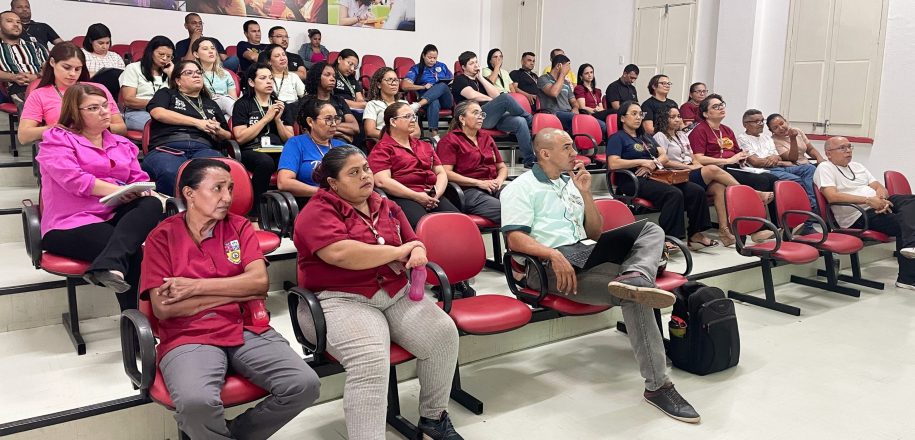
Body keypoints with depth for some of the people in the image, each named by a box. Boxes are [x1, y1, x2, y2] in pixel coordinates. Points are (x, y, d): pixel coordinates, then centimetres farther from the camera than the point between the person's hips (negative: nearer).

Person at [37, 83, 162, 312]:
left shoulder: (122, 144, 24)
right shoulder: (56, 139, 6)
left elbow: (139, 180, 17)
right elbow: (72, 178, -12)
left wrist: (141, 191, -9)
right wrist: (118, 190, -17)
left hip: (114, 217, 6)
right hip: (72, 223, -5)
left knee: (152, 205, -29)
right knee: (132, 252, -31)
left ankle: (108, 265, -45)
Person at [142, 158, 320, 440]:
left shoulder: (240, 226, 12)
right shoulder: (162, 237, 4)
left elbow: (260, 281, -2)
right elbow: (163, 309, -7)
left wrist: (195, 286, -9)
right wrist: (239, 291, -6)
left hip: (248, 330, 3)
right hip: (189, 337, -3)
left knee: (305, 385, -20)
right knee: (196, 402, -35)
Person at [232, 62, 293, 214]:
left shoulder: (281, 105, 22)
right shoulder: (242, 104, 11)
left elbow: (290, 140, 15)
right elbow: (240, 137, -4)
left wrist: (278, 119, 0)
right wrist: (266, 118, -3)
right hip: (252, 151, -3)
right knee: (266, 162, -40)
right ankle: (255, 212, -30)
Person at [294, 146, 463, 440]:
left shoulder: (386, 206, 16)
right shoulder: (318, 211, -6)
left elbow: (413, 242, 23)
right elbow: (341, 254, -23)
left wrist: (417, 253, -5)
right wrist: (398, 252, -12)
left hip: (396, 293, 6)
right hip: (341, 300, -6)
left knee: (443, 333, -14)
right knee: (370, 360, -33)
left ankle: (434, 416, 7)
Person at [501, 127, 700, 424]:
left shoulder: (571, 183, 27)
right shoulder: (521, 188, 4)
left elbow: (596, 233, 23)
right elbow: (515, 238, -12)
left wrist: (585, 193, 11)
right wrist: (554, 254, -28)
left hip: (584, 253, 8)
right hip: (549, 264, -7)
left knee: (652, 230, -14)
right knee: (633, 296, -29)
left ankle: (633, 277, -47)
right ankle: (657, 385, -30)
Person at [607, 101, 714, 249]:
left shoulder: (646, 137, 27)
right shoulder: (617, 138, 4)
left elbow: (664, 156, 17)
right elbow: (613, 164, -12)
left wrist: (652, 165, -5)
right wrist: (642, 161, -10)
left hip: (656, 176, 7)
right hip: (634, 181, -7)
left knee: (697, 191, -12)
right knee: (674, 194, -31)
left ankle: (695, 234, -7)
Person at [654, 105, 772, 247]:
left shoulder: (682, 135, 25)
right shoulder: (660, 136, 2)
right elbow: (664, 162, -10)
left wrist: (698, 165, 0)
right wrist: (689, 166, -11)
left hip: (692, 174, 7)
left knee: (719, 187, -21)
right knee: (713, 169, -24)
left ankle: (724, 229, -26)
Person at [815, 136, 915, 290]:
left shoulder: (857, 166, 26)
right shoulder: (825, 168, -1)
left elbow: (880, 188, 18)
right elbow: (832, 196, -17)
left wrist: (882, 199, -9)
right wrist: (868, 200, -20)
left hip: (878, 206, 7)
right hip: (858, 216, -7)